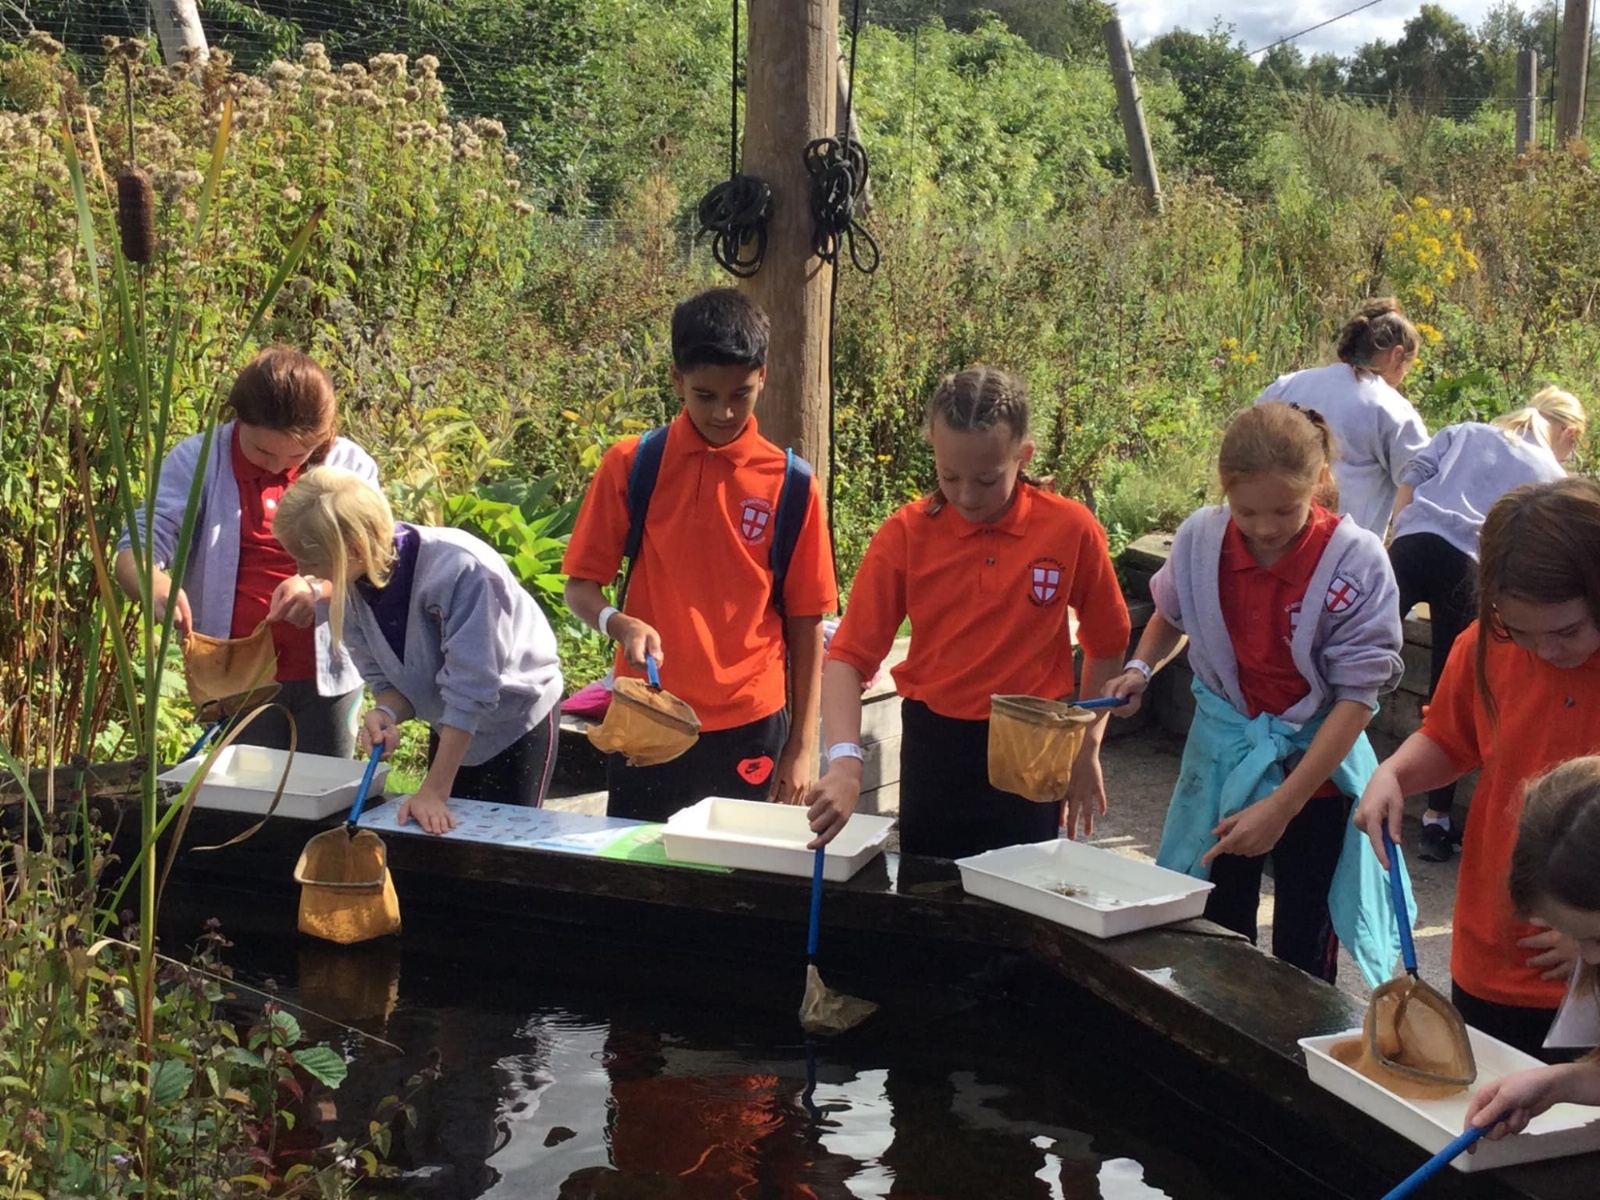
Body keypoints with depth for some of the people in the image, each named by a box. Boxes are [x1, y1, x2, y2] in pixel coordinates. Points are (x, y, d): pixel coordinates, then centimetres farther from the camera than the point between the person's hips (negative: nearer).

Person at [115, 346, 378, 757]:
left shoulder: (349, 465, 0)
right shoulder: (197, 461, -2)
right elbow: (133, 553, -8)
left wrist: (319, 587, -27)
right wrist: (154, 584, -33)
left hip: (326, 676, 1)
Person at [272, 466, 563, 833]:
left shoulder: (459, 569, -35)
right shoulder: (350, 588, -14)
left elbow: (471, 689, -33)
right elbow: (387, 680, -7)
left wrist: (435, 791, -33)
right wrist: (385, 714, -31)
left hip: (515, 718, -6)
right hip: (450, 726, 6)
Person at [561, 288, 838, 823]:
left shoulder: (790, 485, -1)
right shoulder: (630, 466, -2)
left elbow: (806, 623, 3)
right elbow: (580, 586, 3)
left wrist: (802, 745, 3)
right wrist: (619, 624, -19)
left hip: (750, 727, 0)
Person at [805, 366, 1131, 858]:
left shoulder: (1071, 530, -9)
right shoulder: (906, 533, -9)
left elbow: (1106, 645, 5)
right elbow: (849, 656, -13)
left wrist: (1087, 750, 5)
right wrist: (845, 762, -27)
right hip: (933, 747, 1)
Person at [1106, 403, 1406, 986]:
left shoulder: (1356, 561, -20)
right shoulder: (1200, 539, -10)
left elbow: (1357, 697, -18)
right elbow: (1172, 615, 14)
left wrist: (1280, 806, -22)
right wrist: (1141, 668, -6)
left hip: (1316, 768, -3)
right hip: (1221, 758, 3)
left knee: (1302, 958, 7)